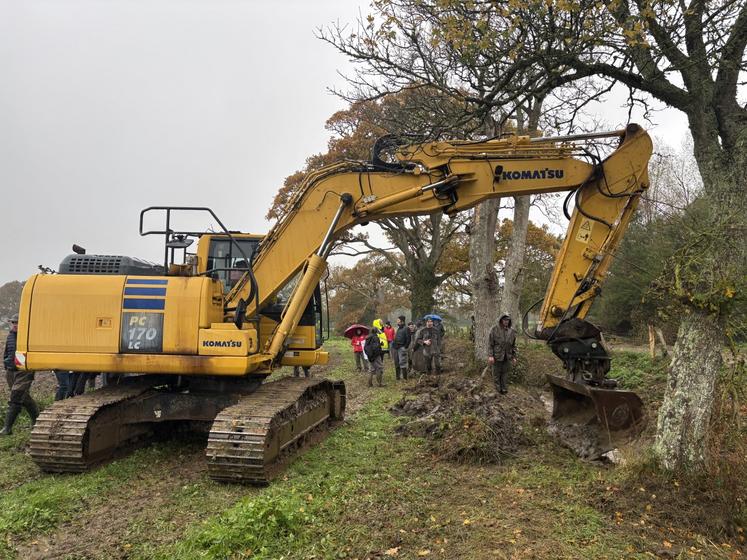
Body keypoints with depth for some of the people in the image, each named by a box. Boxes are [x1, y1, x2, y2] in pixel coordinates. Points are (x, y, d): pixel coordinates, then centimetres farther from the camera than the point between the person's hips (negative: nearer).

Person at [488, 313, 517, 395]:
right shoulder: (495, 329, -8)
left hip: (507, 357, 3)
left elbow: (513, 345, 13)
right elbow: (490, 343, -8)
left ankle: (504, 388, 24)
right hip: (497, 356, -3)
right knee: (497, 373, 6)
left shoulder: (512, 331, 5)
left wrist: (514, 357, 11)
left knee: (505, 373, 11)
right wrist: (490, 355, -13)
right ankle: (498, 389, 20)